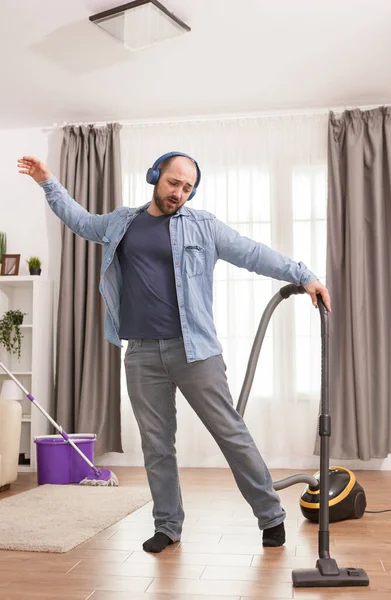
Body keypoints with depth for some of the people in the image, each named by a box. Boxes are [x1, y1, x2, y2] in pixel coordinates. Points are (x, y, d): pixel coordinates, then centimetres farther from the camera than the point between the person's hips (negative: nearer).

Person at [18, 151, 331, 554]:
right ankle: (167, 527, 21)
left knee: (232, 434, 0)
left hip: (194, 350, -3)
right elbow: (80, 221, 31)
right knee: (156, 446, 8)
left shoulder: (202, 225, 3)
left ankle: (271, 516, 12)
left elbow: (253, 254, -2)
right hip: (141, 355, 3)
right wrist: (49, 184, 29)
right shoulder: (122, 222, 14)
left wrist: (302, 275, -10)